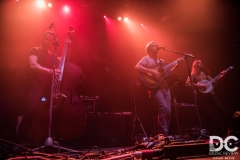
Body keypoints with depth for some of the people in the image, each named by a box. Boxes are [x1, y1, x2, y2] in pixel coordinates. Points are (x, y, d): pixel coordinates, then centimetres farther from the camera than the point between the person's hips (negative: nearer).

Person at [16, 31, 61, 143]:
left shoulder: (52, 55, 24)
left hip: (50, 86, 5)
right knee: (31, 110, -21)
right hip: (37, 85, -5)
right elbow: (33, 64, -12)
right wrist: (49, 70, -29)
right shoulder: (35, 50, 6)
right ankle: (20, 140, -13)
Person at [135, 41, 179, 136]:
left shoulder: (162, 61, 25)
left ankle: (166, 134, 12)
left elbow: (169, 72, 21)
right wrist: (151, 71, -21)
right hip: (155, 88, -7)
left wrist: (176, 65, 9)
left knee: (168, 111, 0)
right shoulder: (146, 59, 4)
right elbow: (137, 67, -14)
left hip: (165, 88, 7)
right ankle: (162, 134, -11)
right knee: (164, 108, -22)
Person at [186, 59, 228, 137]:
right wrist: (199, 85, -21)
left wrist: (220, 76, 13)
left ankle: (225, 131, 15)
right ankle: (213, 134, 4)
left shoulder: (205, 73, 19)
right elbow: (187, 83, -15)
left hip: (210, 94, 6)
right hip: (201, 96, -6)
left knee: (222, 110, 2)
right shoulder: (193, 74, 0)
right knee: (208, 115, -6)